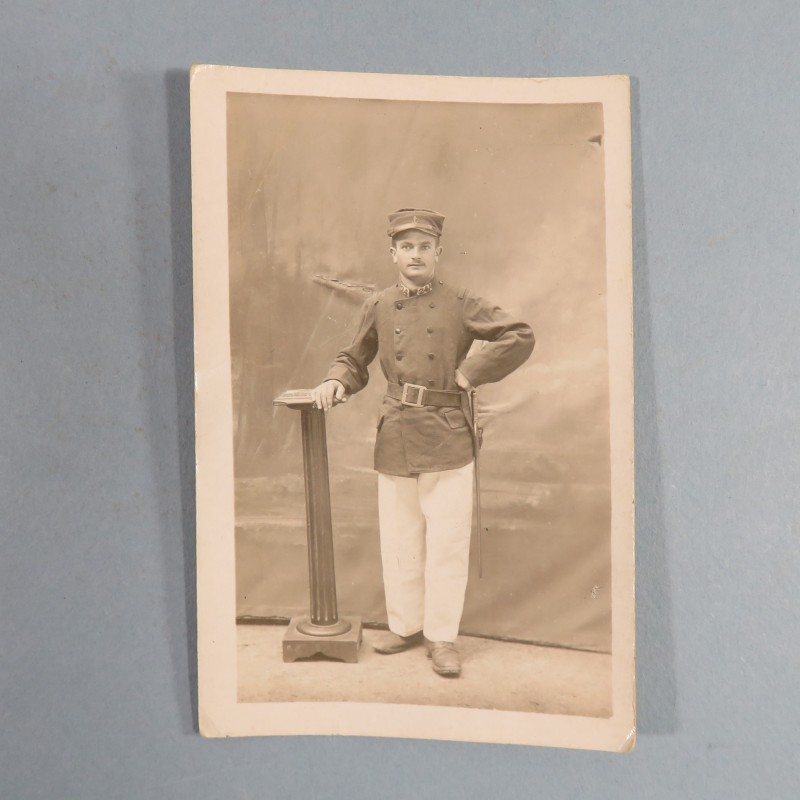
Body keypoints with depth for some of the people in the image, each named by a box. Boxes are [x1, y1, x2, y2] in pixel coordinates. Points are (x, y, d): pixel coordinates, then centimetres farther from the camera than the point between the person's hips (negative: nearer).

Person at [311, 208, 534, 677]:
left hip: (447, 439, -3)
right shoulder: (378, 308, 8)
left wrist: (470, 373, -8)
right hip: (395, 440, 3)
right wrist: (336, 382, -4)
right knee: (399, 541, 12)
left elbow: (520, 337, -5)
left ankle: (442, 635, 19)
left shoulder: (461, 305, -1)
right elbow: (355, 360, 17)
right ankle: (405, 625, 30)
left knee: (447, 542, 4)